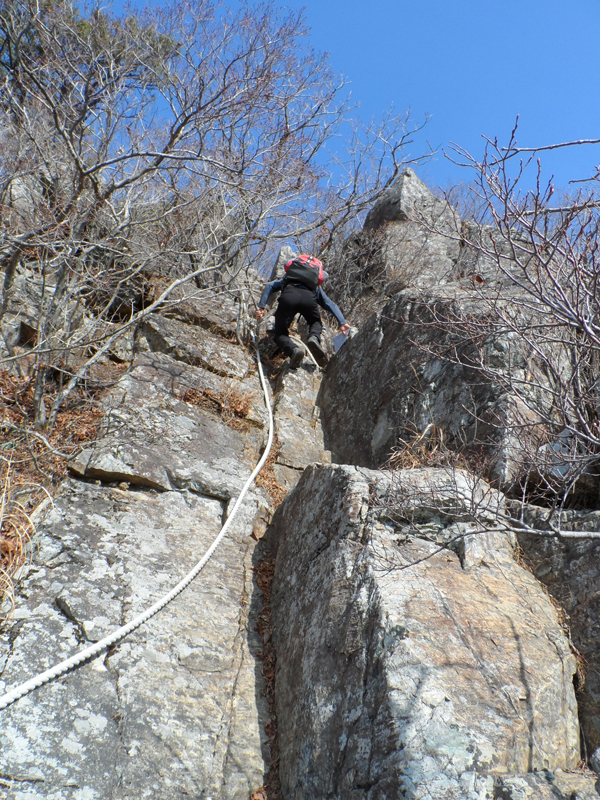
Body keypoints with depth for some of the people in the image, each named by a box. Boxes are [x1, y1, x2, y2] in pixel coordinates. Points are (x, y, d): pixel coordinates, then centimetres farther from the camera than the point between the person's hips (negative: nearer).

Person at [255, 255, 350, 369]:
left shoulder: (285, 281, 43)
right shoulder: (316, 288, 41)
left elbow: (270, 286, 25)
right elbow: (331, 305, 30)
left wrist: (261, 307, 17)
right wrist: (342, 322, 23)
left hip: (288, 296, -1)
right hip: (309, 298, 1)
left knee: (279, 334, 11)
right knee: (316, 323, 30)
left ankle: (293, 350, -22)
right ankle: (314, 338, -5)